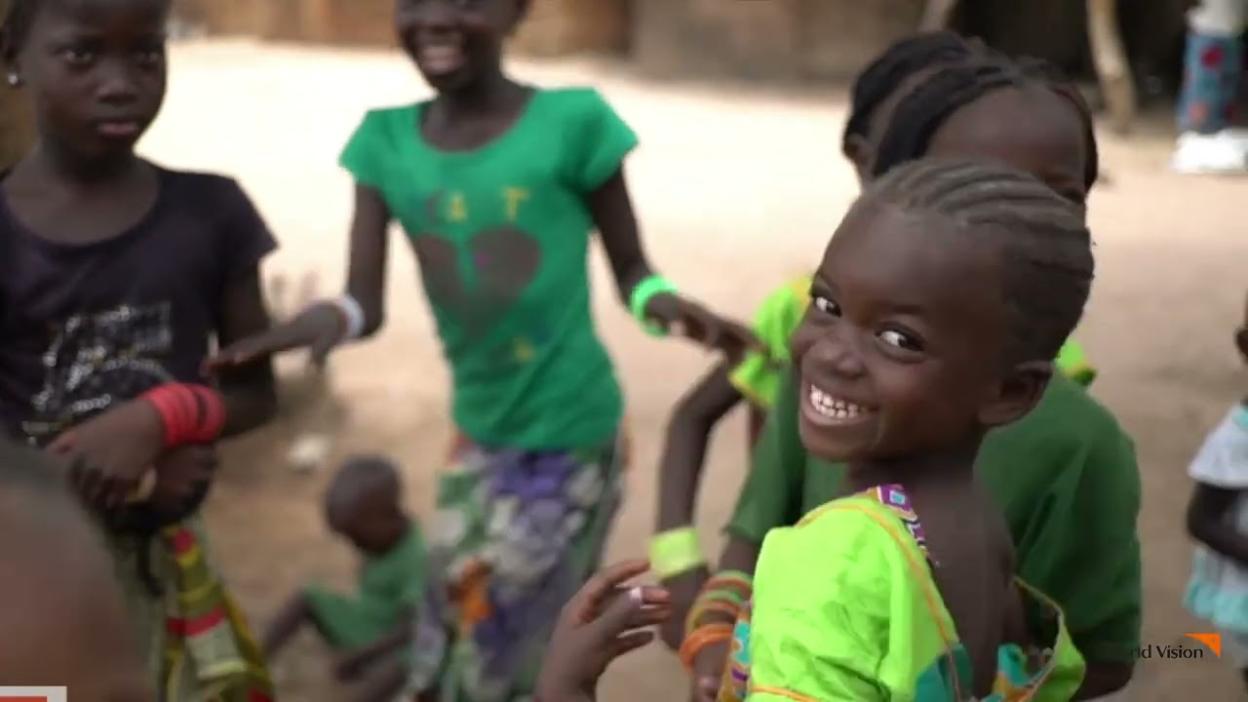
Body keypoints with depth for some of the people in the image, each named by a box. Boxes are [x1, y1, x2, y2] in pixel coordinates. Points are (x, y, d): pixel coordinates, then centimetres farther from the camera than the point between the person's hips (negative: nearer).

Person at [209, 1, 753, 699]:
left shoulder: (573, 121, -15)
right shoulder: (386, 140, -4)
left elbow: (629, 265, -5)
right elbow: (367, 304, -6)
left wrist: (661, 301, -28)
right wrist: (331, 316, -30)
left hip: (570, 437, -4)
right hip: (479, 435, 4)